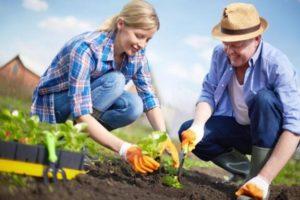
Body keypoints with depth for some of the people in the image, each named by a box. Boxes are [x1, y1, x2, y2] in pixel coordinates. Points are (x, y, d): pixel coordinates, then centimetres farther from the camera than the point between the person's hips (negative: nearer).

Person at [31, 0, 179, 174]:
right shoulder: (86, 48, -32)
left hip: (88, 99, 6)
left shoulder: (137, 54, -12)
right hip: (53, 103, -6)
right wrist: (125, 150, -48)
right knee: (115, 81, -30)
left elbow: (149, 99, -8)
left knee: (134, 105, -25)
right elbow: (81, 114, -39)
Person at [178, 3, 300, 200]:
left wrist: (264, 180, -41)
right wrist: (197, 127, -32)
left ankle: (258, 176, -22)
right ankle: (248, 173, 0)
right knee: (187, 131, -16)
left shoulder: (277, 64, -27)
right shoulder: (220, 54, -10)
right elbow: (208, 94, -8)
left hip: (273, 135, -5)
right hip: (240, 129, 5)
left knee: (264, 98, -34)